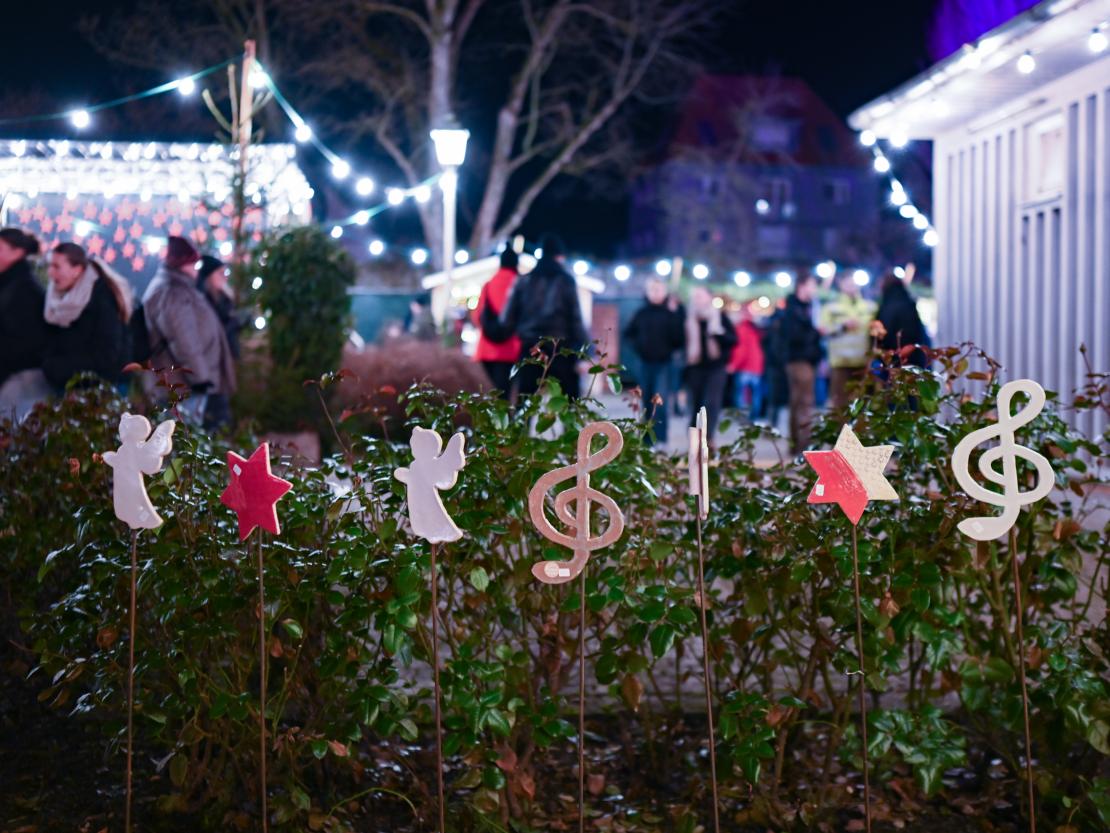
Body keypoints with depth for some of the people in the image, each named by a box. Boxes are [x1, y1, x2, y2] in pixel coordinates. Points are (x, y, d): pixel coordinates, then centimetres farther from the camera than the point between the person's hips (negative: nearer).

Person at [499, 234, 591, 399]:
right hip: (560, 349, -3)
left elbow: (507, 319, 5)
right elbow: (575, 318, -5)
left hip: (530, 348, 3)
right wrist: (582, 349, -3)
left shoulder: (524, 281, 8)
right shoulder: (565, 281, -1)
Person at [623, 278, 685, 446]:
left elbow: (679, 338, -10)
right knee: (647, 403, 9)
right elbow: (628, 333, 18)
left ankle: (660, 441, -12)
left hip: (664, 364, -4)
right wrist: (636, 345, 2)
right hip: (645, 363, 4)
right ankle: (648, 441, 17)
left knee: (660, 403, -12)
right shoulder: (641, 313, 7)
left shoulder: (671, 313, -3)